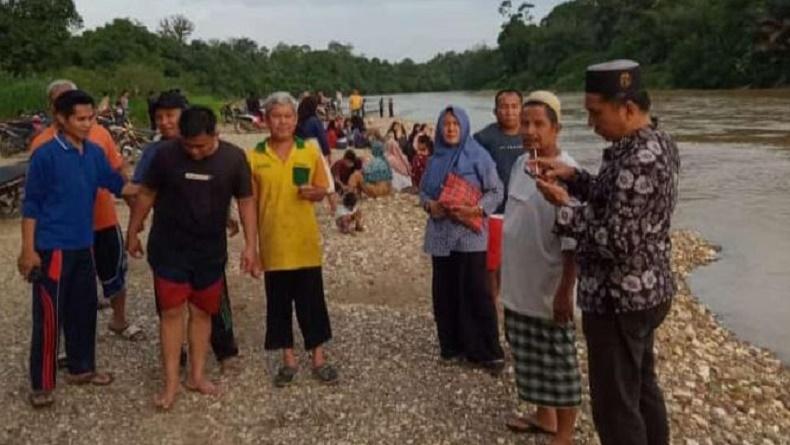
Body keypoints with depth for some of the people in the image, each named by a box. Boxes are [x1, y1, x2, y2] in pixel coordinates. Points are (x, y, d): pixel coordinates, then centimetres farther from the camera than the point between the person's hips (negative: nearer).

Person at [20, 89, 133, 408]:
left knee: (83, 309, 16)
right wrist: (28, 249, -12)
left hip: (83, 247, 6)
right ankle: (41, 384, 12)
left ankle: (81, 368, 32)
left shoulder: (95, 153, 4)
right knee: (49, 316, 0)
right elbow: (31, 205, -10)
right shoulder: (45, 155, -13)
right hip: (52, 249, -6)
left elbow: (117, 184, 14)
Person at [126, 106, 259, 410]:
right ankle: (171, 382, 8)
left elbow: (246, 201, -1)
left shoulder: (233, 158, -9)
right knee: (171, 311, 0)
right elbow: (146, 194, 1)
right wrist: (132, 232, 7)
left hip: (211, 250, 2)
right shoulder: (166, 154, -11)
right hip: (168, 249, -1)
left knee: (203, 312, 10)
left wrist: (250, 245, -5)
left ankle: (197, 375, 23)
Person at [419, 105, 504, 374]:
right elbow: (423, 190, 16)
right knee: (445, 292, 9)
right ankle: (452, 347, 22)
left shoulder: (478, 156, -3)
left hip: (470, 235, -5)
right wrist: (430, 205, -6)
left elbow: (496, 191, -4)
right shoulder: (436, 158, 10)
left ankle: (487, 352, 2)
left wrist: (474, 210, -18)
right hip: (441, 234, 5)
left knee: (475, 292, -6)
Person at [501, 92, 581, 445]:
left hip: (550, 289, -8)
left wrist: (565, 292, -20)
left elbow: (573, 241, -20)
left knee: (559, 362, 6)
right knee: (531, 357, 20)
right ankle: (544, 416, 39)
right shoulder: (519, 164, 5)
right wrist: (502, 271, 18)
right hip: (519, 284, 8)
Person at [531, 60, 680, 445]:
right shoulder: (658, 143, 5)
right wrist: (572, 176, 4)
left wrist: (564, 206, -18)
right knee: (642, 389, 23)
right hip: (646, 293, 10)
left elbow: (617, 242, -27)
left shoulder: (638, 160, -26)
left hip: (618, 302, -10)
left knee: (615, 406, 4)